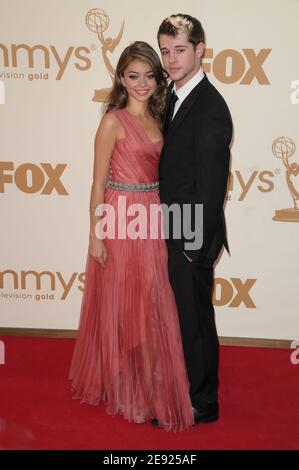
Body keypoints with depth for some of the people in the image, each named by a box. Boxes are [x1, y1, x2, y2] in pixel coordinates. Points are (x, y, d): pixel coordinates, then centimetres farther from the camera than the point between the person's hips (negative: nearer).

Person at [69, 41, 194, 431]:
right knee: (122, 306, 5)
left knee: (151, 306, 14)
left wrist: (159, 216, 9)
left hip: (152, 220, 6)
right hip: (120, 221, -6)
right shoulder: (113, 122, -9)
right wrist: (95, 234, -11)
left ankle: (148, 382, 33)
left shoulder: (155, 119, 10)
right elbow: (99, 182, -9)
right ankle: (122, 386, 21)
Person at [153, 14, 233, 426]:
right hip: (174, 228, 9)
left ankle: (201, 403, 24)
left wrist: (193, 244, -18)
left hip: (193, 235, -9)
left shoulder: (209, 107, -20)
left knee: (194, 317, 5)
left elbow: (212, 184, -21)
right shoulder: (174, 95, 8)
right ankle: (187, 384, 40)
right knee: (179, 312, 21)